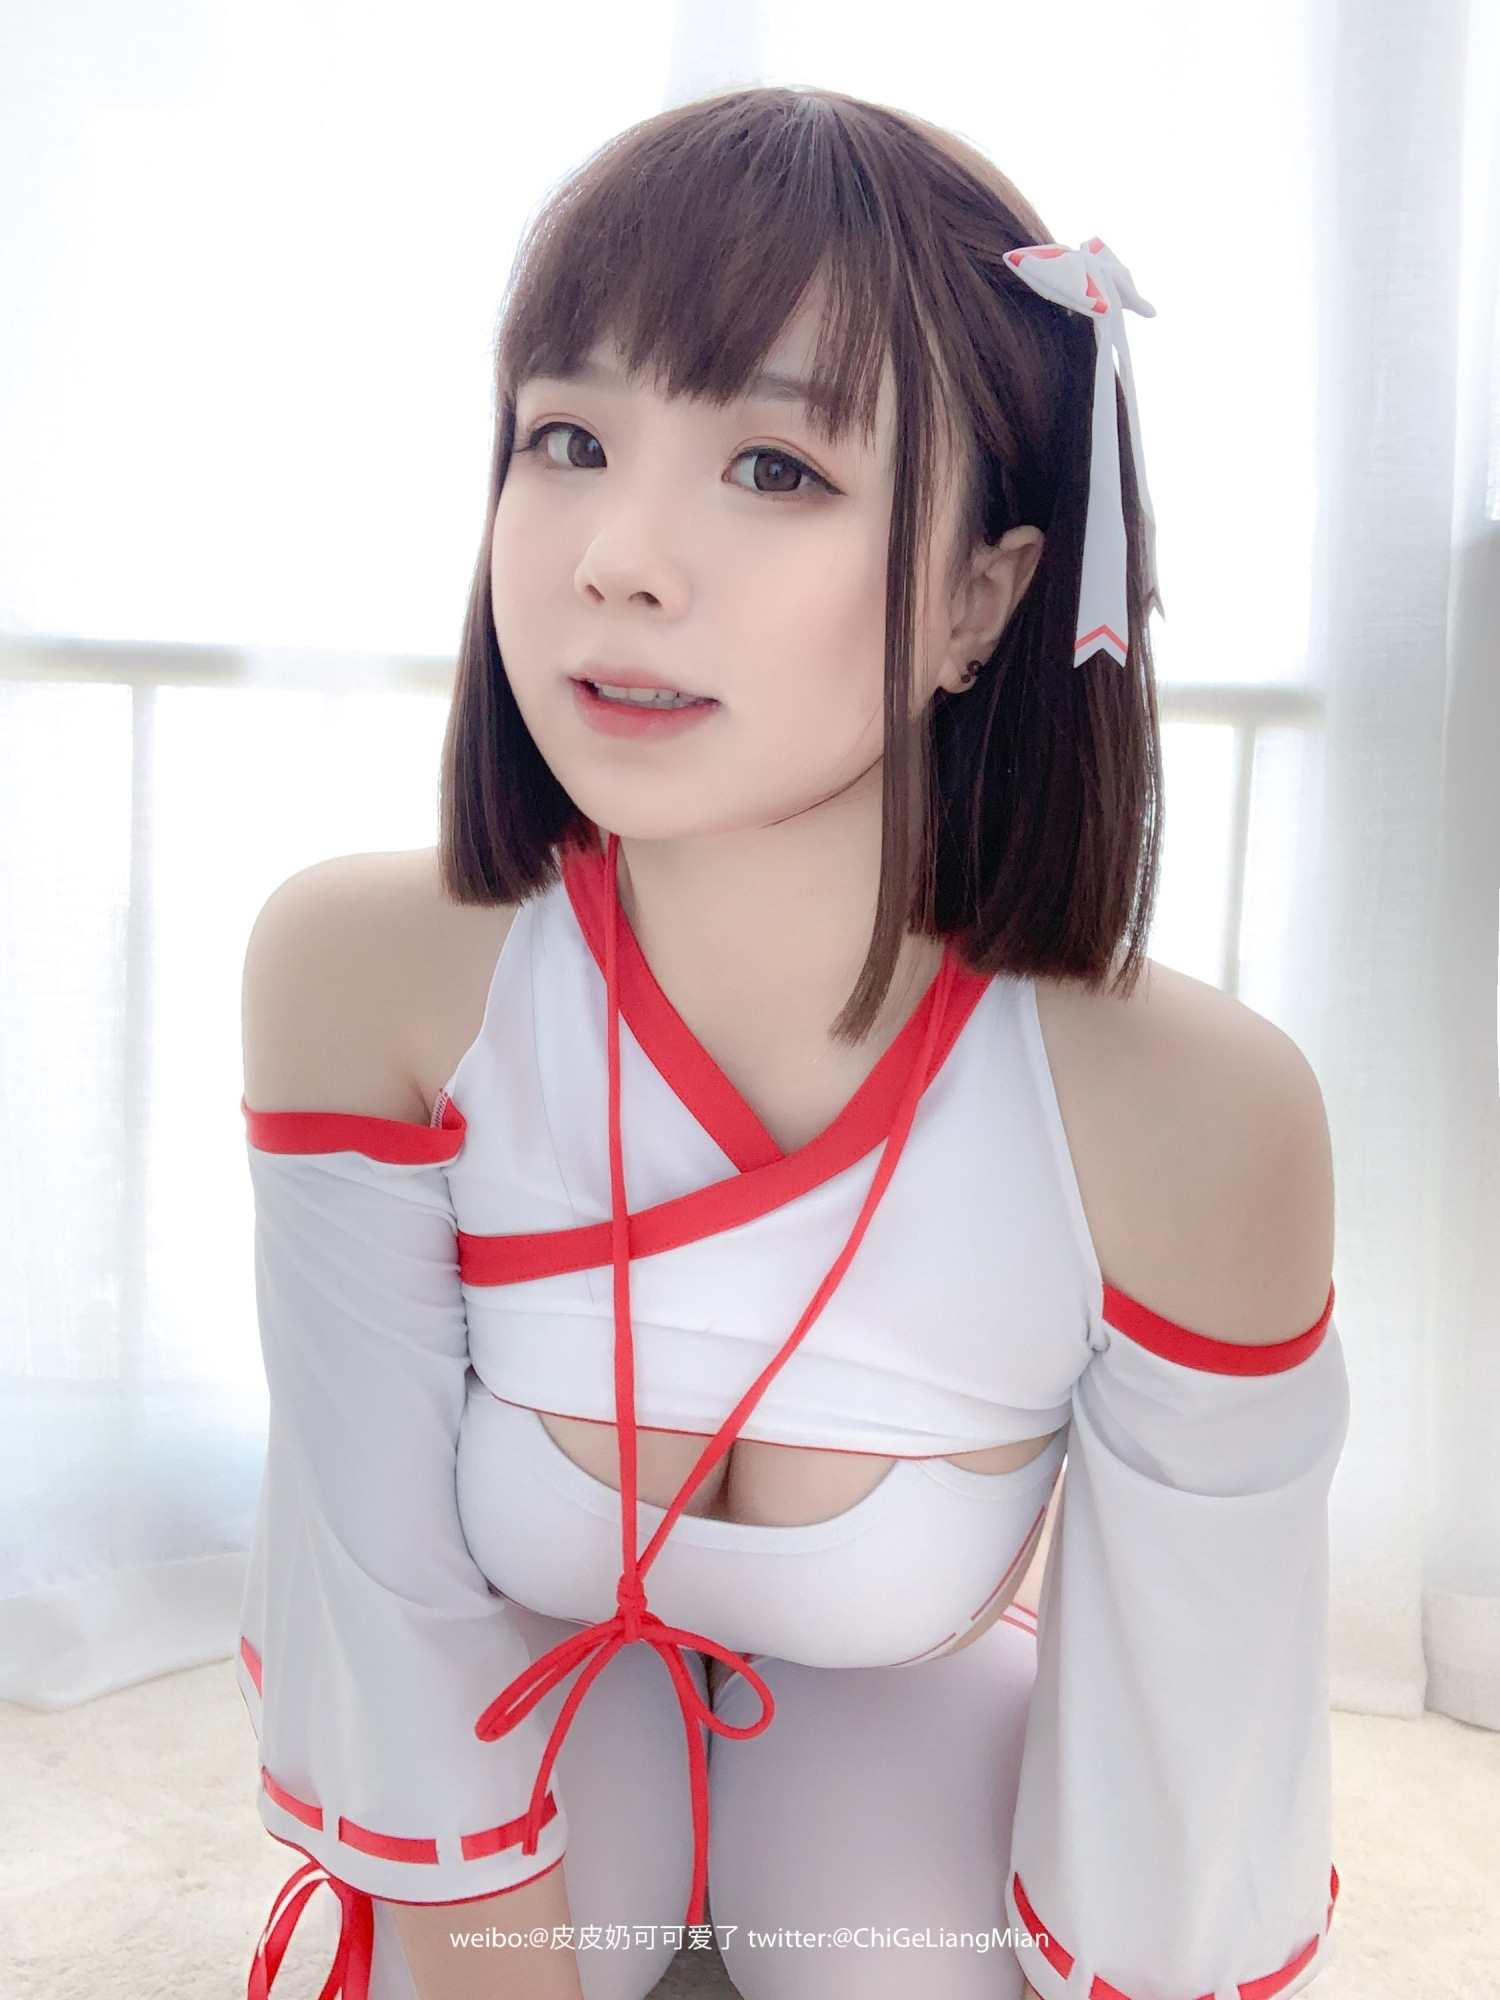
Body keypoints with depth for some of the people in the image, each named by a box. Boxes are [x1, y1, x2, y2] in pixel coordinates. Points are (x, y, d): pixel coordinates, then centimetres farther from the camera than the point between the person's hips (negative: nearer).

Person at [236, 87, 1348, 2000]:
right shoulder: (362, 974, -31)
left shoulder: (1191, 1124, -34)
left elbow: (1182, 1841, -21)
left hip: (907, 1725, 0)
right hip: (533, 1694, 1)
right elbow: (392, 1619, -22)